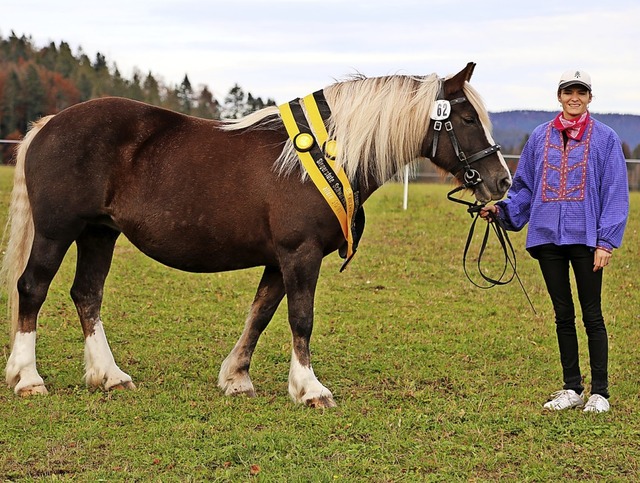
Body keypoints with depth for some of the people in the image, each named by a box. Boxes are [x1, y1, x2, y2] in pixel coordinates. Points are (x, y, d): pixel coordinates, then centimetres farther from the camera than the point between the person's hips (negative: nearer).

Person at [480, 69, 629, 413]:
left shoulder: (605, 138, -1)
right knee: (563, 315, 11)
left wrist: (607, 241, -10)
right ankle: (572, 388, 19)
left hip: (585, 238, -4)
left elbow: (615, 193, -3)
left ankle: (599, 391, 8)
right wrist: (501, 210, -4)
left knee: (592, 316, 1)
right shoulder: (540, 137, 8)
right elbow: (524, 187, 13)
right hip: (547, 236, 4)